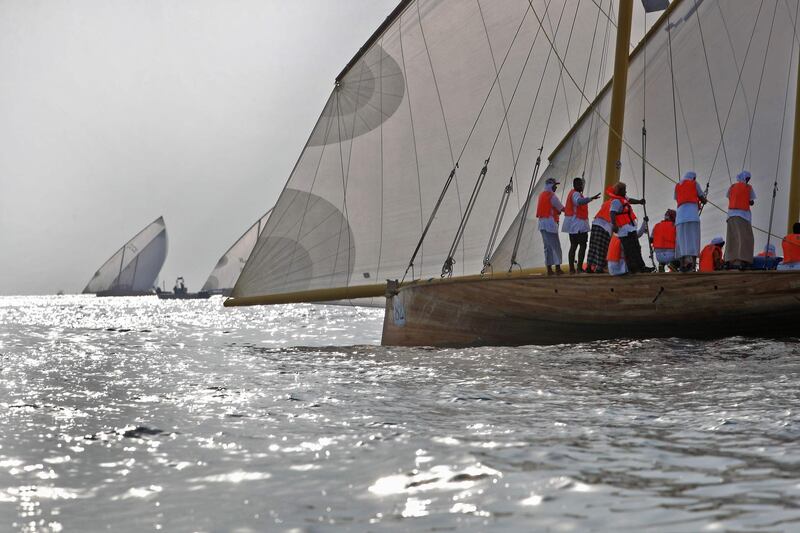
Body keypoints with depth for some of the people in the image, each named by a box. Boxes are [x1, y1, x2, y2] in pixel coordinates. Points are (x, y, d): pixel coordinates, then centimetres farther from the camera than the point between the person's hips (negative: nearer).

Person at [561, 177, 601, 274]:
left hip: (573, 225, 11)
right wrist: (591, 198, -51)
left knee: (573, 246, 10)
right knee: (583, 245, -10)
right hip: (578, 224, -11)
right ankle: (579, 268, -15)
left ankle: (571, 269, 10)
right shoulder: (575, 194, -15)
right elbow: (580, 201, -39)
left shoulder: (573, 193, 17)